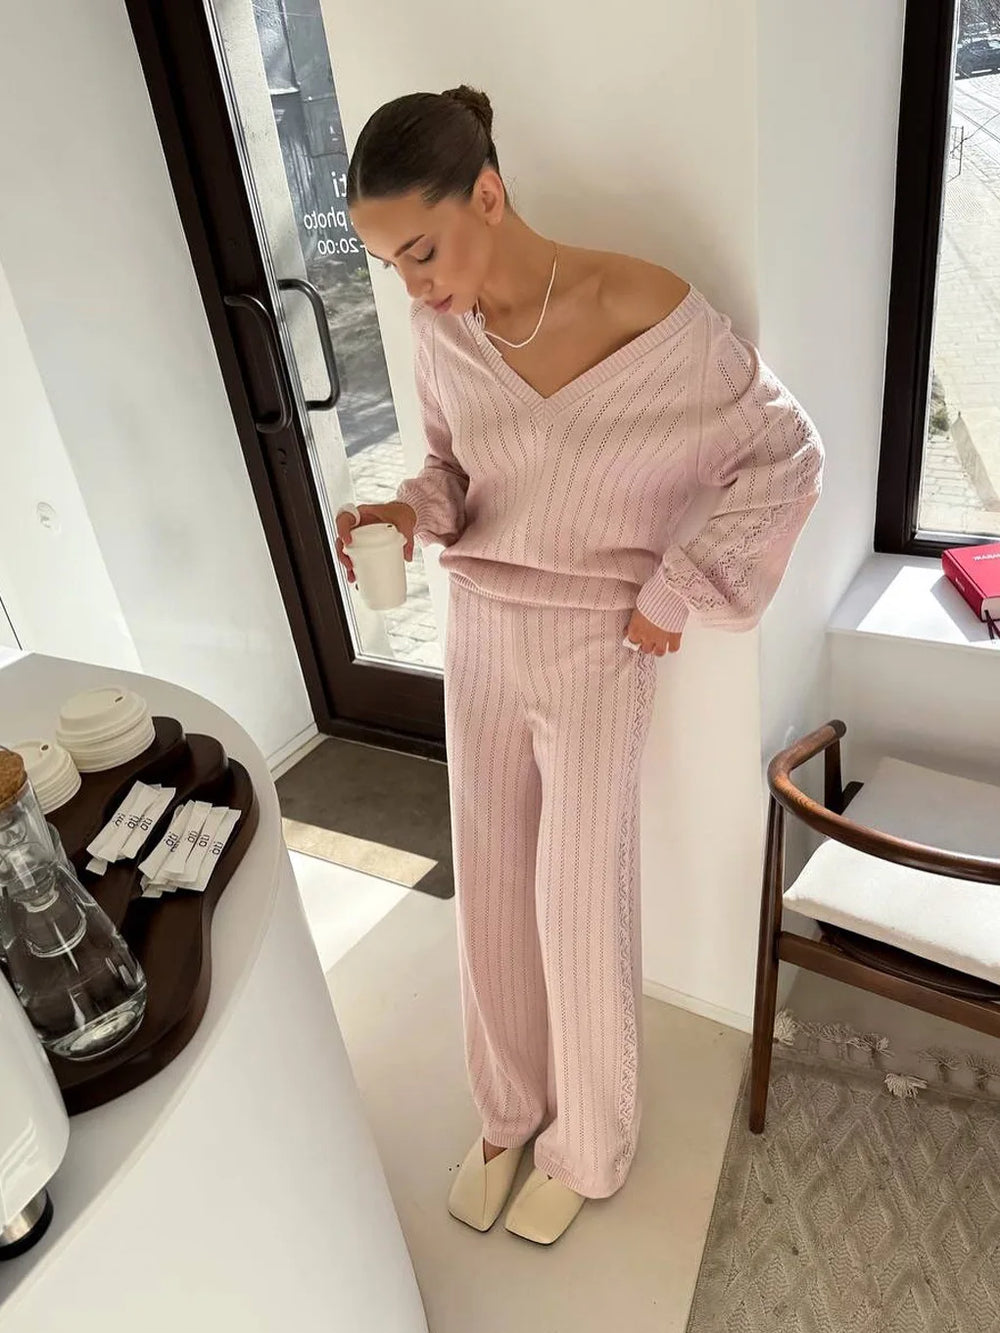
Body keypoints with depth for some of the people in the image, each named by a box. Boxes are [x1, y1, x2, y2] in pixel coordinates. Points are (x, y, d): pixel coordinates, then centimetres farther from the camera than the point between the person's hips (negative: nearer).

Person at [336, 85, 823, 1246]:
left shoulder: (641, 309, -18)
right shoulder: (442, 328, -2)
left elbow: (786, 454, -9)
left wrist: (675, 595, -11)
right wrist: (411, 514, -10)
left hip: (595, 651, -5)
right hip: (479, 637, 5)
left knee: (580, 909, 9)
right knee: (493, 890, 15)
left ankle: (586, 1142, 38)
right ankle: (510, 1109, 43)